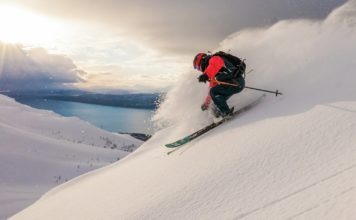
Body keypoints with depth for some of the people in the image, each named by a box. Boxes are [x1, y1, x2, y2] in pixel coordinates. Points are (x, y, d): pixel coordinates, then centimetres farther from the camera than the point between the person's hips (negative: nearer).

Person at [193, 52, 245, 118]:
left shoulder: (214, 59, -3)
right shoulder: (214, 72, 27)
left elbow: (216, 64, -30)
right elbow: (213, 86, 35)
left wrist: (206, 74, -43)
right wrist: (207, 102, 40)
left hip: (236, 82, -10)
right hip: (237, 83, 10)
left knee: (214, 92, -11)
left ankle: (226, 112, -10)